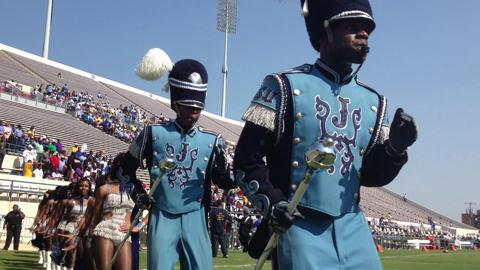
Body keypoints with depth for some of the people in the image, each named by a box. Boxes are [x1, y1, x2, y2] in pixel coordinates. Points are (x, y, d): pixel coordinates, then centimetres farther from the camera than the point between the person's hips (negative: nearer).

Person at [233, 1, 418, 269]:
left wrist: (395, 148, -5)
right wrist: (270, 201, -17)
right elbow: (247, 158, -4)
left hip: (352, 227, 5)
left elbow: (371, 175, 13)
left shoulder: (373, 102, 11)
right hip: (298, 225, -5)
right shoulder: (286, 86, -3)